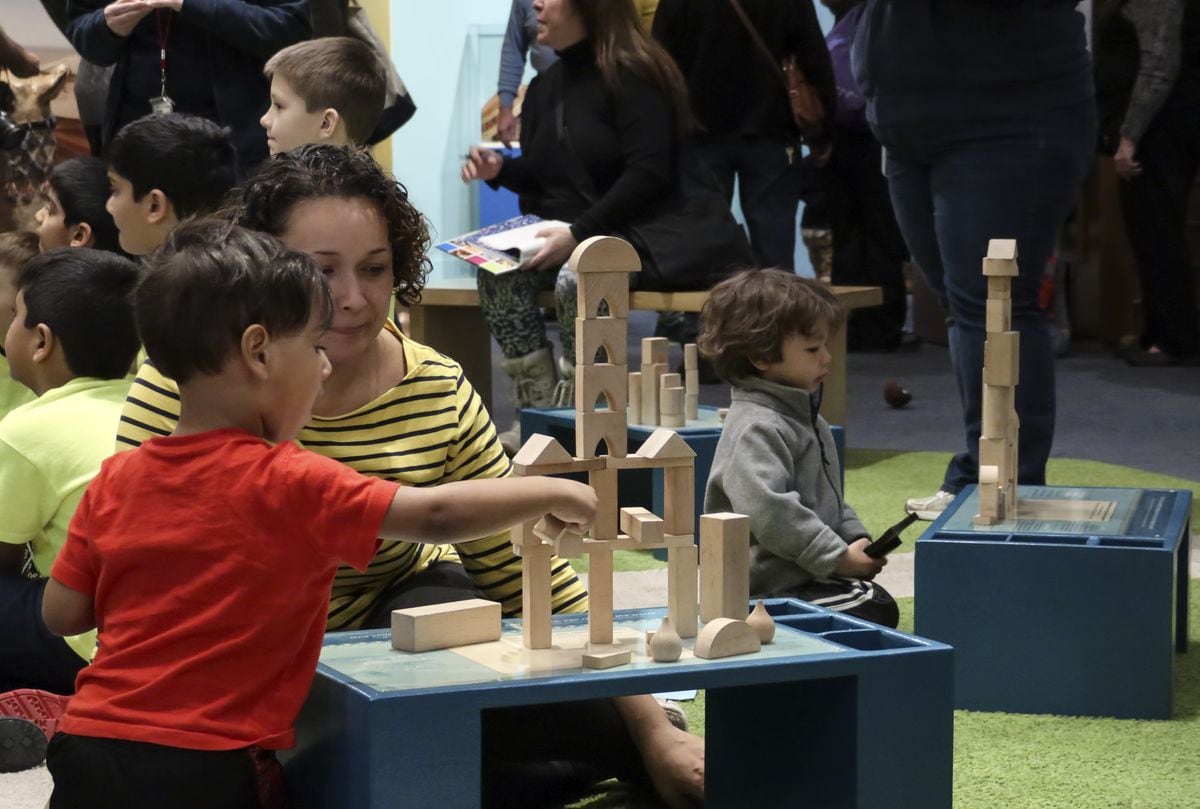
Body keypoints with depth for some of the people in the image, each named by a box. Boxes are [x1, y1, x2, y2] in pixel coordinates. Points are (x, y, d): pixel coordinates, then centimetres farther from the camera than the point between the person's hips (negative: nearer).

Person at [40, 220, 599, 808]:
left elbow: (62, 614, 8)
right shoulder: (286, 485, -13)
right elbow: (437, 516, -15)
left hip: (86, 744, 6)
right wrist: (553, 494, -3)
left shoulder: (116, 481, 3)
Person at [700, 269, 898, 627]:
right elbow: (768, 511, -26)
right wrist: (838, 557, -20)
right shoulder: (757, 429, -16)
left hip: (805, 578, 10)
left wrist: (856, 539, 9)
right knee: (876, 611, -20)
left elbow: (828, 499, 28)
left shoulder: (804, 417, 19)